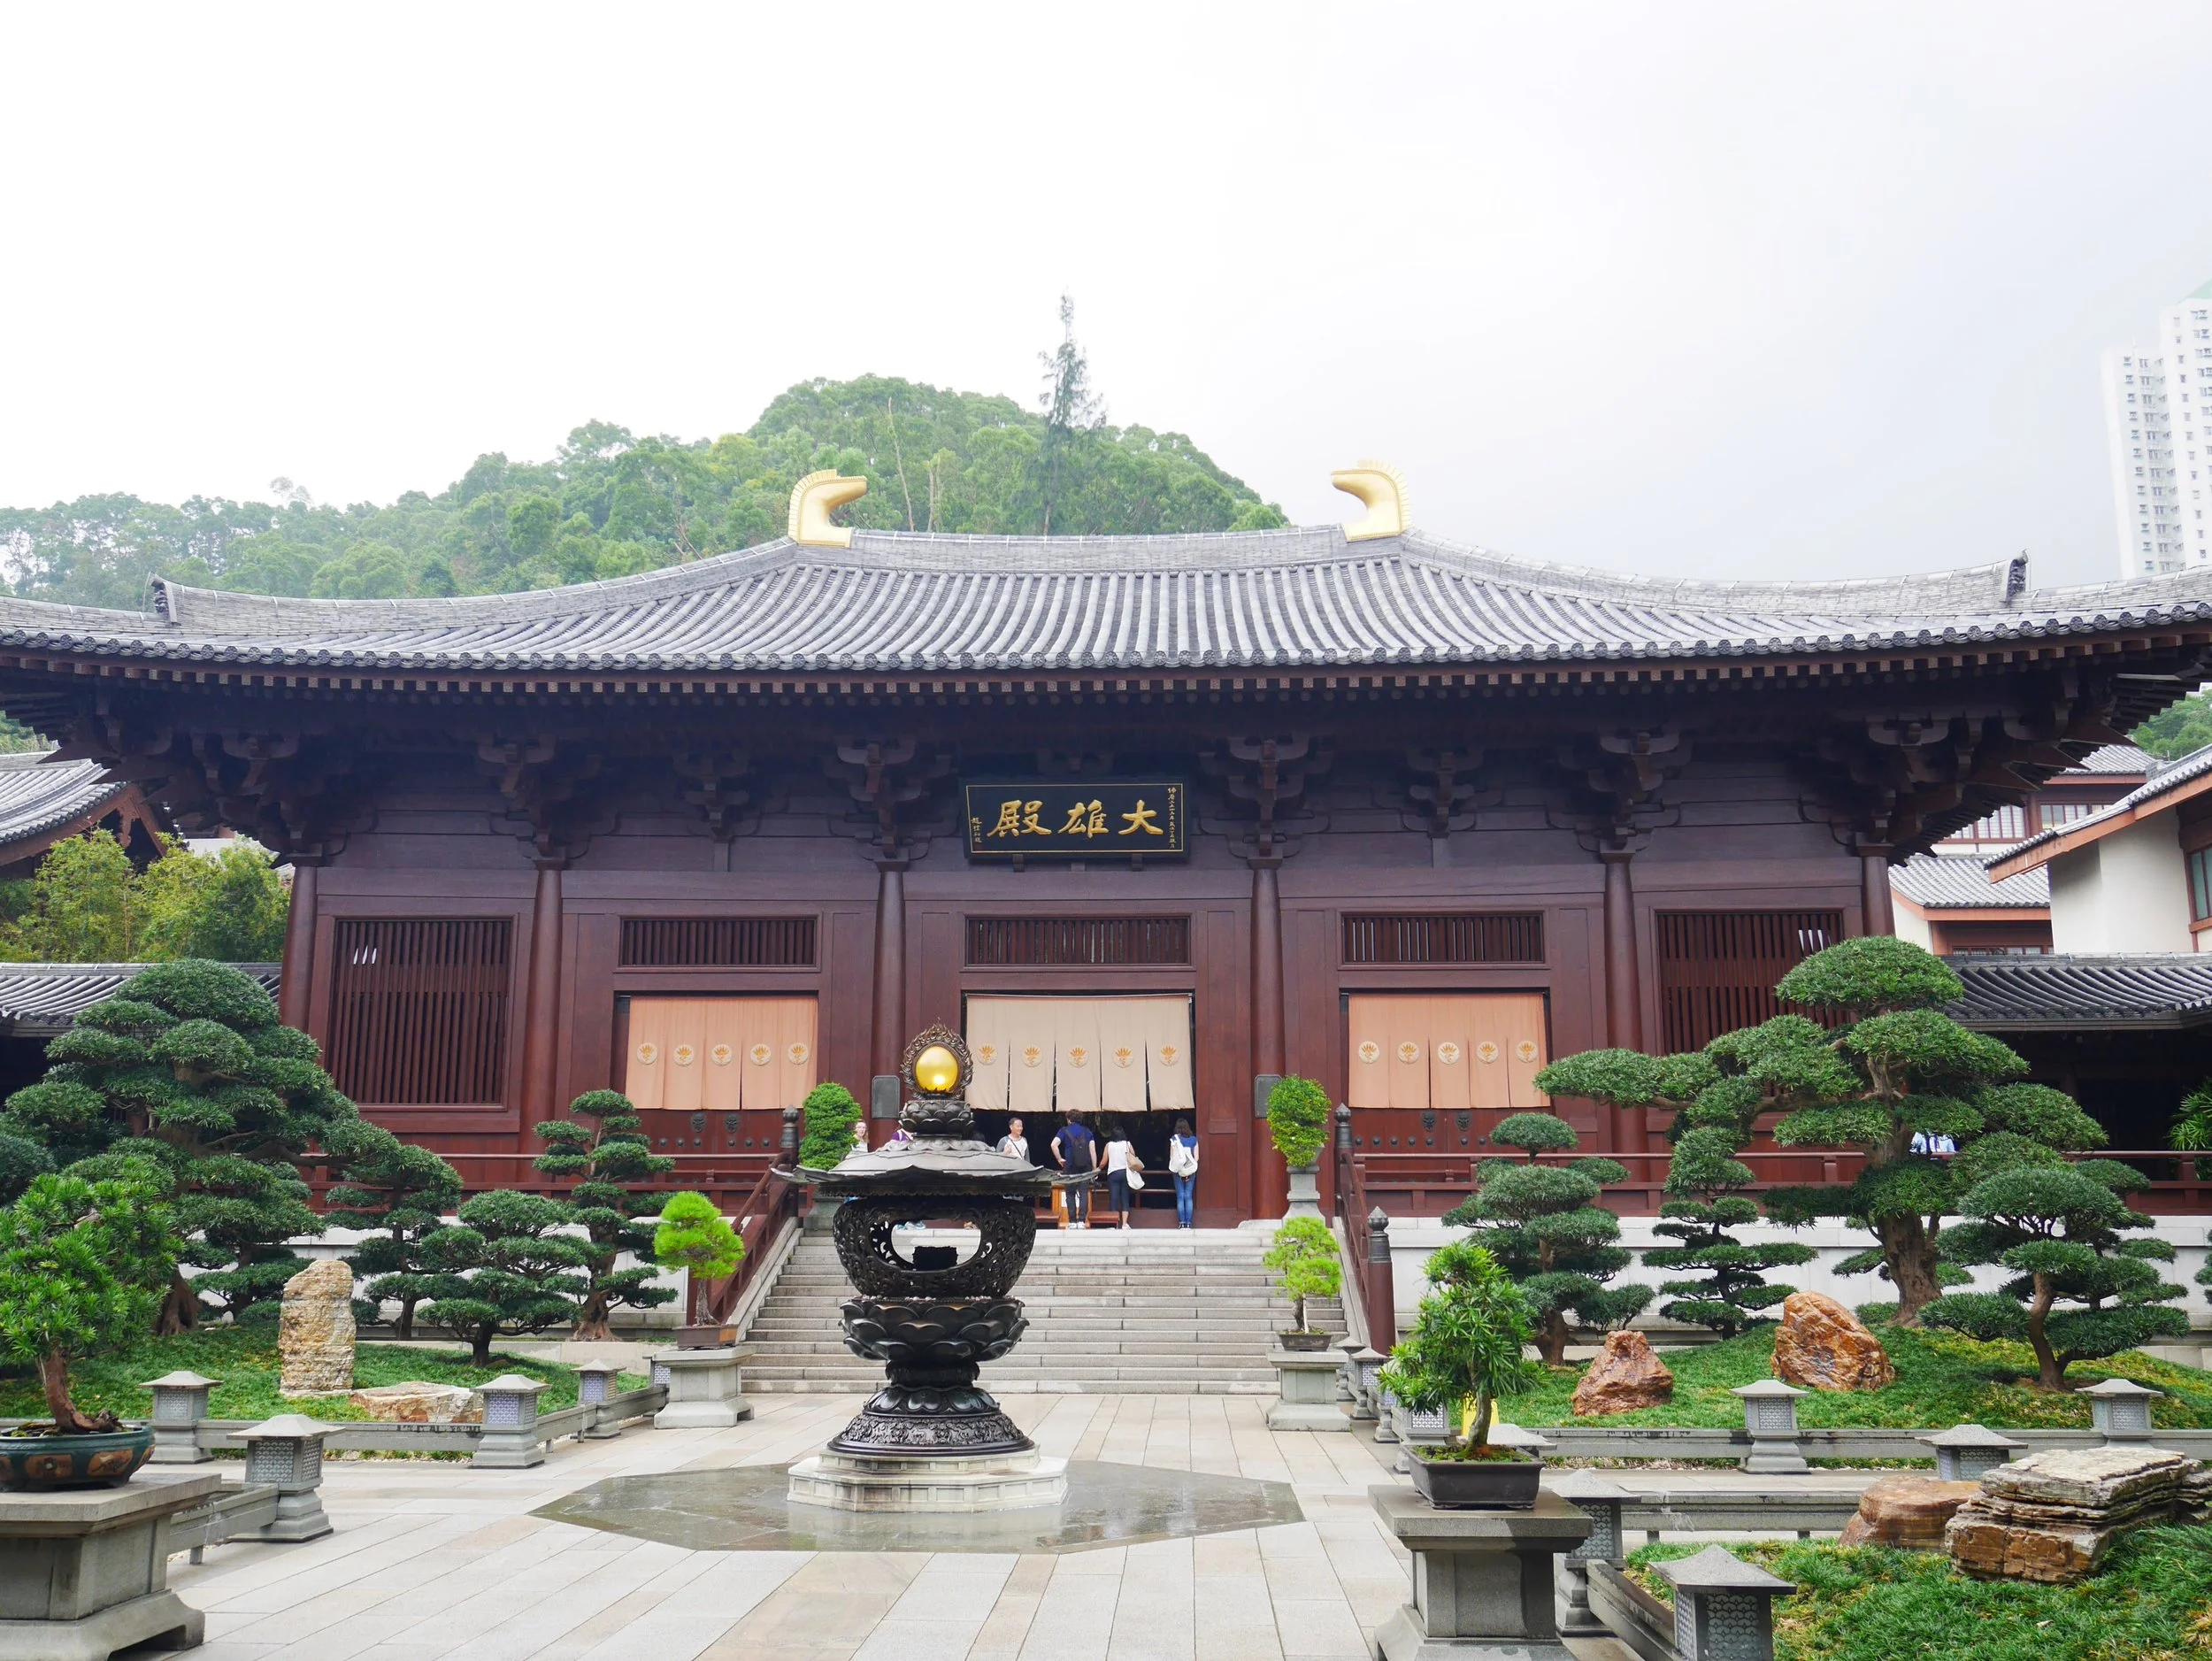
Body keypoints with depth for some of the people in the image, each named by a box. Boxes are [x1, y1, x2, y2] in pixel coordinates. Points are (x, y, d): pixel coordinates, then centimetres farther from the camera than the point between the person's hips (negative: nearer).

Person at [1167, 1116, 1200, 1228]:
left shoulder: (1174, 1139, -2)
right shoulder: (1194, 1139, 3)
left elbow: (1171, 1157, -2)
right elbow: (1196, 1157, 2)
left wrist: (1173, 1169, 9)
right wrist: (1191, 1169, 5)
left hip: (1178, 1170, -1)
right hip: (1191, 1170, 1)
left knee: (1180, 1197, 2)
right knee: (1189, 1197, 3)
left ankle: (1182, 1223, -2)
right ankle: (1188, 1223, -1)